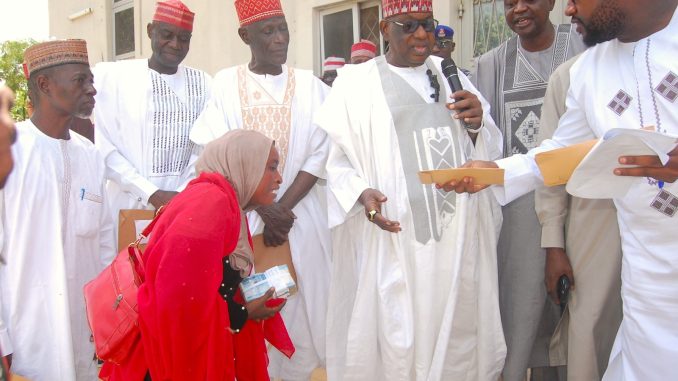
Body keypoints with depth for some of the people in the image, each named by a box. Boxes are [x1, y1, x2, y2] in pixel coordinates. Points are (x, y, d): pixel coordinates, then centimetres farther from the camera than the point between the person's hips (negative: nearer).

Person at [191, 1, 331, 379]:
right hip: (242, 216, -1)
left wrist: (284, 208, -11)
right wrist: (263, 208, -13)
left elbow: (319, 153, 0)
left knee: (299, 305, 2)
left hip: (301, 216, 1)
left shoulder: (309, 85, 5)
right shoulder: (226, 84, 2)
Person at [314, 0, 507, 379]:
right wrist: (361, 193, -20)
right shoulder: (355, 83, 1)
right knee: (394, 336, 1)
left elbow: (489, 151, 14)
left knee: (455, 330, 12)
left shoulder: (452, 77, 12)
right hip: (393, 238, -3)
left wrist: (477, 125, -8)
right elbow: (334, 157, -2)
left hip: (457, 236, 4)